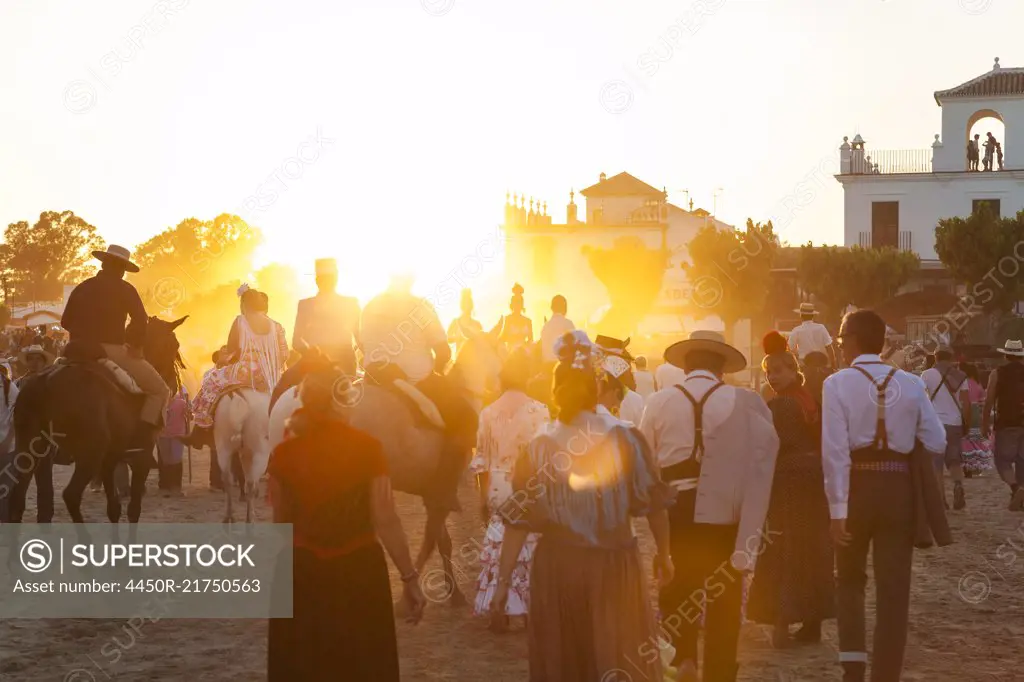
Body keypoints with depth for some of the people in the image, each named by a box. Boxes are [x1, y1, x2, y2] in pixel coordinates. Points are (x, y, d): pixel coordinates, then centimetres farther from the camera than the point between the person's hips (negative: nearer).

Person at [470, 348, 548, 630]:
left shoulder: (488, 413, 0)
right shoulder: (538, 411, -10)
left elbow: (481, 460, 5)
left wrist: (484, 496, 15)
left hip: (497, 490, 3)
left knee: (498, 548, 9)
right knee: (528, 549, 7)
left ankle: (499, 613, 13)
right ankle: (530, 609, 13)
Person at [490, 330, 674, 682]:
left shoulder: (538, 448, -4)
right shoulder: (625, 438, -8)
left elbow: (518, 521, -4)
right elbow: (653, 503, -3)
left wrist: (503, 579, 2)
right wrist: (663, 554, 12)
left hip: (557, 568, 1)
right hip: (614, 565, -1)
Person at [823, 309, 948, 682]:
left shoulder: (838, 383, -8)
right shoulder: (911, 384, 1)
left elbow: (835, 451, -14)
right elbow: (936, 442, 0)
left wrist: (838, 508, -13)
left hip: (857, 486, -1)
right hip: (898, 487, 2)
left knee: (850, 579, 19)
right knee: (893, 588, 9)